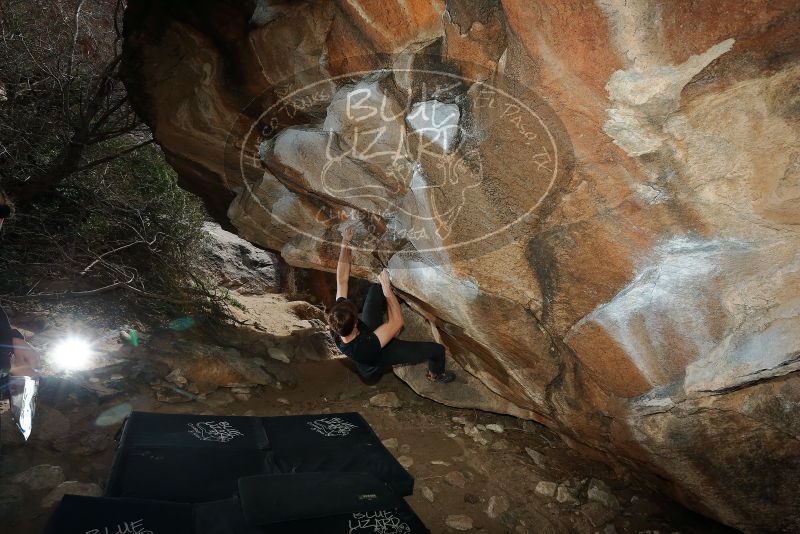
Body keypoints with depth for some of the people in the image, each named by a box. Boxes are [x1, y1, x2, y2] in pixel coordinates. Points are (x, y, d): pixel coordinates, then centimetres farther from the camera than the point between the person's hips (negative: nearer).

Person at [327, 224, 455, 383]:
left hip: (368, 332, 5)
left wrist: (345, 243, -24)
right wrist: (387, 287, -39)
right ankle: (436, 375, 36)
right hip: (379, 357, -5)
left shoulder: (337, 321, -35)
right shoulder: (365, 348, -50)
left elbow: (342, 280, -27)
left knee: (376, 288, -2)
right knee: (437, 349, 1)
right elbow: (397, 322, -42)